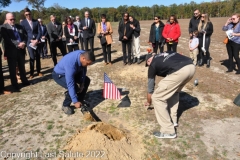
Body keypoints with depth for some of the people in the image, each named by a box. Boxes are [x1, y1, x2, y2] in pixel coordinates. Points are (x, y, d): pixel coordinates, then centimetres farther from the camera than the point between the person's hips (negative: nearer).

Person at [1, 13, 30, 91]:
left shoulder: (19, 26, 12)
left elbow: (25, 36, 9)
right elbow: (7, 40, -15)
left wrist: (24, 43, -11)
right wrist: (18, 44, -23)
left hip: (21, 50, 5)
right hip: (11, 51, -4)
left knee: (22, 67, 16)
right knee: (12, 69, 4)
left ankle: (25, 81, 30)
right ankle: (15, 86, 13)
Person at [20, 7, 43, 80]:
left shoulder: (36, 21, 9)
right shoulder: (23, 22, 3)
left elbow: (39, 32, 4)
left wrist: (37, 40, -10)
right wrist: (31, 40, -10)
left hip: (37, 41, 2)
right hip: (29, 42, -2)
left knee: (38, 57, 7)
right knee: (32, 58, -6)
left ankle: (39, 71, 18)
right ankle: (31, 73, 5)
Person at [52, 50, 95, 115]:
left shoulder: (83, 54, -22)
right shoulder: (70, 64, -43)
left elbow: (83, 69, -3)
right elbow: (70, 85, -40)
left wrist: (82, 83, -8)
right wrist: (75, 101, -37)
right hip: (59, 74, -8)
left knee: (86, 80, 4)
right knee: (74, 87, -28)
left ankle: (80, 100, 17)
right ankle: (65, 106, -3)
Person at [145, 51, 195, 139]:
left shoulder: (153, 64, 18)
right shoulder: (165, 54, 34)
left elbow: (150, 88, 27)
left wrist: (149, 102, 46)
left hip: (180, 72, -8)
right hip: (191, 67, 8)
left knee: (157, 98, 7)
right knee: (174, 91, 32)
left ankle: (168, 131, 13)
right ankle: (173, 120, 36)